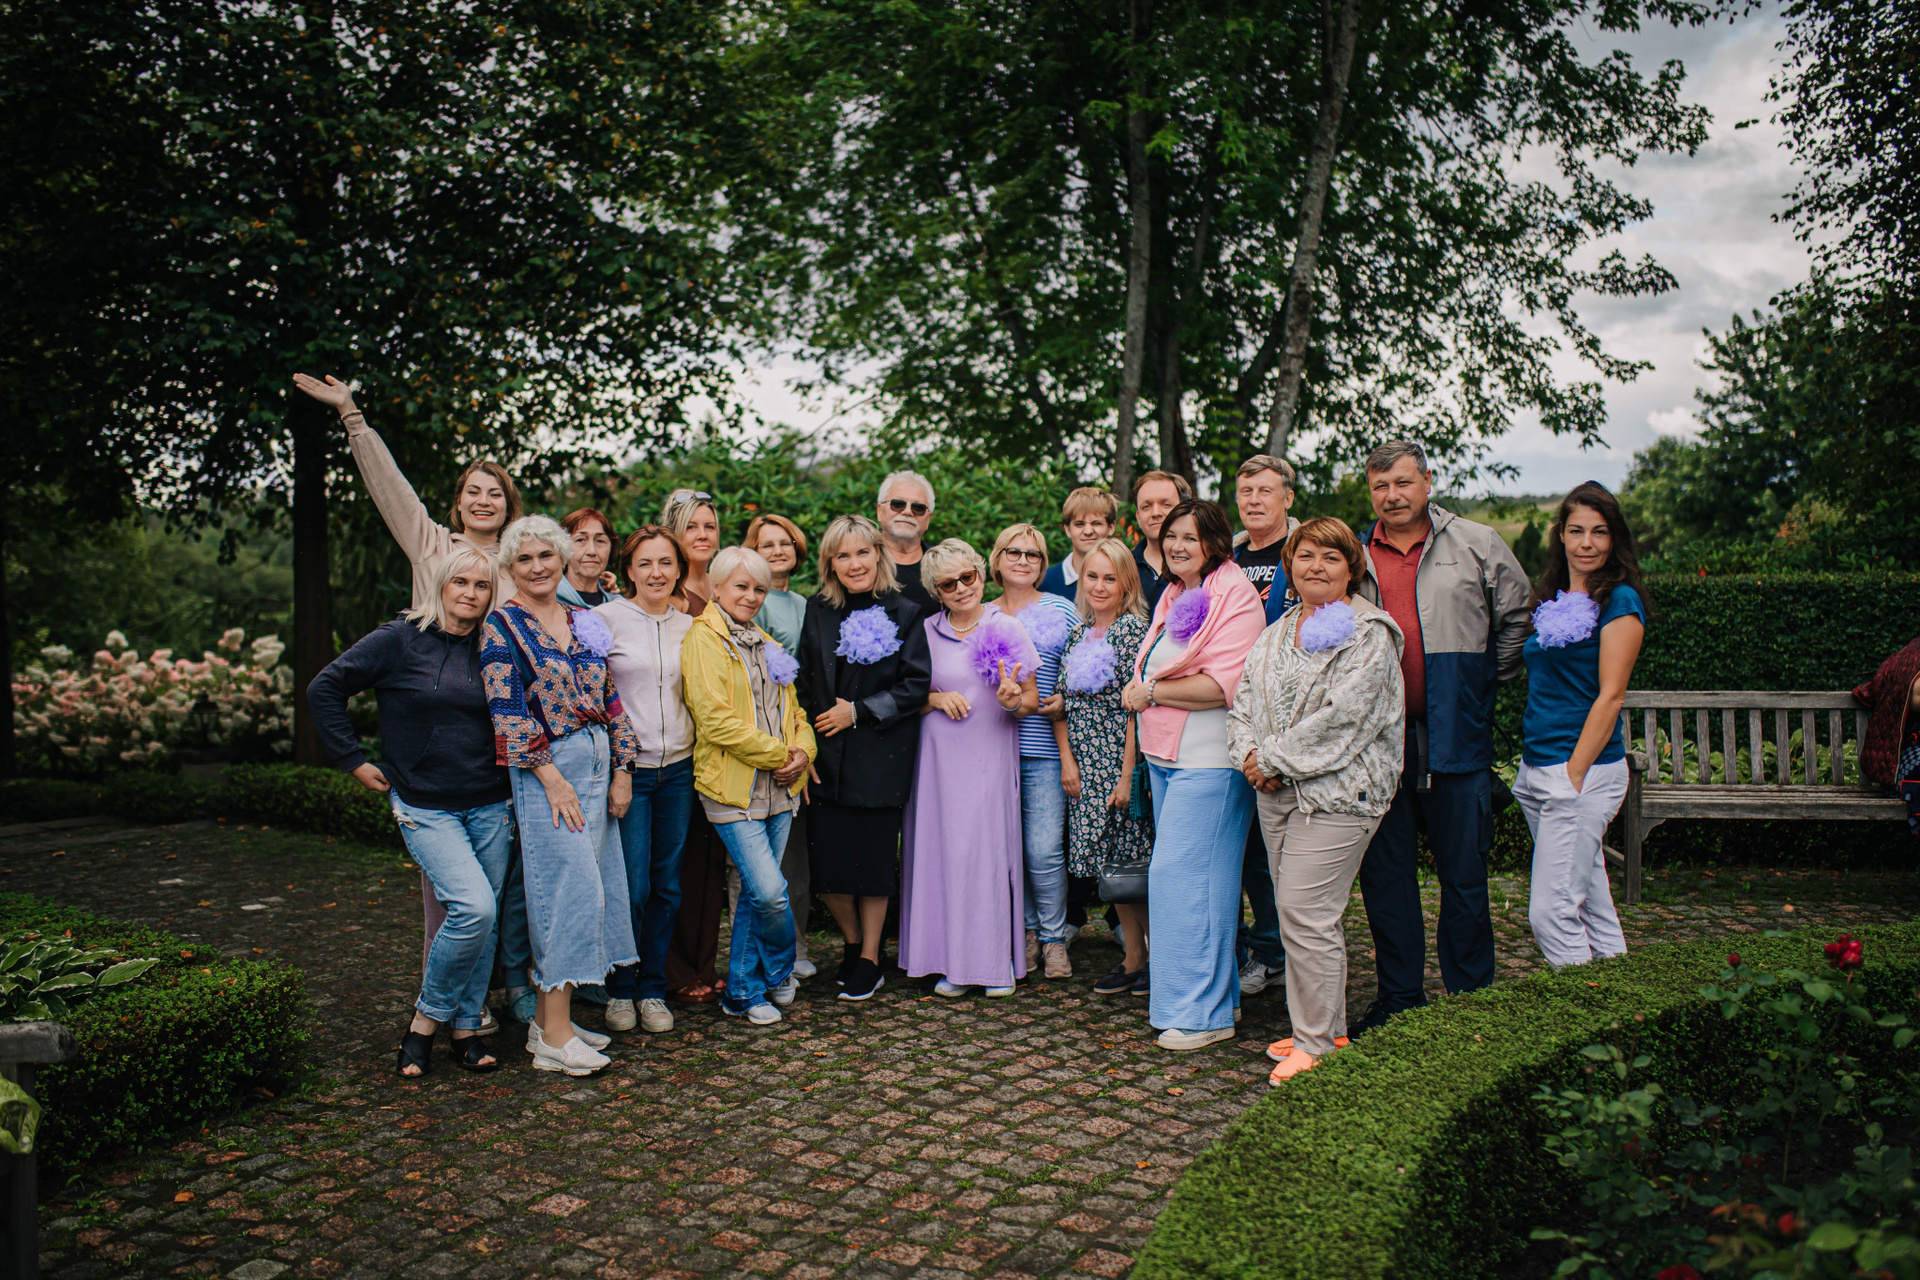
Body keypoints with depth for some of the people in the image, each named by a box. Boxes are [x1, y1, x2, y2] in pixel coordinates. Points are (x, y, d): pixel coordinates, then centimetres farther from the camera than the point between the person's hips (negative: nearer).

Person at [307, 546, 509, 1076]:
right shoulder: (399, 640, -5)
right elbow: (324, 689, 0)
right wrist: (353, 760, -1)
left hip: (490, 806, 4)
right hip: (424, 807, -4)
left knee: (484, 920, 6)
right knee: (473, 907, -18)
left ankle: (466, 1027, 23)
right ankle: (427, 1017, 4)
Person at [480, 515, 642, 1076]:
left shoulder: (584, 621, 13)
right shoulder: (503, 625, -4)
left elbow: (609, 698, 14)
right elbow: (507, 709, -11)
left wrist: (621, 771, 8)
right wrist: (551, 776, -15)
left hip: (597, 766, 7)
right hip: (545, 768, -6)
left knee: (589, 888, 7)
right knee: (573, 887, -10)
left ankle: (549, 1016, 18)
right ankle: (555, 1038, -3)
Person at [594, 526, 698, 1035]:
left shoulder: (690, 627, 10)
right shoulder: (605, 618, -3)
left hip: (678, 769, 4)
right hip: (626, 768, -4)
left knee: (667, 886, 8)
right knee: (632, 888, -4)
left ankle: (653, 988, 22)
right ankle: (620, 989, 16)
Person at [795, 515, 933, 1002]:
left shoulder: (904, 613, -2)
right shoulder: (817, 612, 8)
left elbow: (916, 685, -6)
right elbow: (802, 685, 10)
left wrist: (859, 712, -11)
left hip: (881, 757, -3)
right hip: (826, 757, 3)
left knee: (874, 861, 4)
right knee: (826, 865, 3)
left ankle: (870, 959, 21)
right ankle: (852, 941, 29)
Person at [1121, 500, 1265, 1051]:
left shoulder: (1235, 594, -11)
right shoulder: (1173, 594, 17)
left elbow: (1224, 684, -20)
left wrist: (1152, 691, -12)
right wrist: (1139, 688, 10)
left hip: (1207, 761, -9)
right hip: (1164, 756, 9)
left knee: (1178, 874, -9)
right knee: (1185, 875, 12)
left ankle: (1202, 1011, 3)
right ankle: (1218, 994, 24)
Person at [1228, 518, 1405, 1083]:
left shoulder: (1368, 635, -7)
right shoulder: (1275, 634, 16)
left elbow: (1343, 716, -17)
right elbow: (1243, 701, 14)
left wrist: (1275, 758, -13)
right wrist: (1250, 754, -5)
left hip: (1336, 795, -7)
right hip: (1276, 794, 7)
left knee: (1307, 917, -9)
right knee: (1298, 915, 11)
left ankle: (1317, 1046, 4)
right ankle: (1325, 1029, 25)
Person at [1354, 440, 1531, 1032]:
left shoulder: (1477, 546, 4)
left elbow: (1518, 618, 11)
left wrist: (1488, 680, 9)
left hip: (1455, 735, -2)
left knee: (1463, 872, 5)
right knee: (1384, 871, 8)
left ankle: (1468, 999, 19)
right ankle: (1399, 995, 21)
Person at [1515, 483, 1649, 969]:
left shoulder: (1619, 601, -7)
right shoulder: (1554, 600, 15)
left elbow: (1610, 696, -12)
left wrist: (1574, 774, -16)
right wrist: (1534, 770, 12)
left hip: (1585, 769, -8)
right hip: (1536, 767, 8)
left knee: (1551, 912, -9)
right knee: (1592, 908, 13)